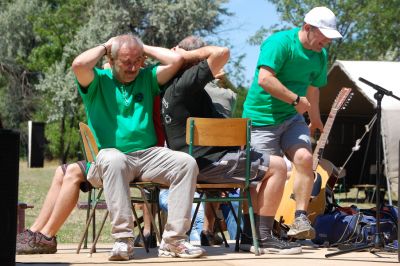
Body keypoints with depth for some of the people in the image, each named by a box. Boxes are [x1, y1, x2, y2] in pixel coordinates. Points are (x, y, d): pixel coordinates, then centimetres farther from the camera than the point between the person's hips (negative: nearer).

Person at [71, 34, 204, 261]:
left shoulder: (147, 78, 16)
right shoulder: (99, 81, 7)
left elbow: (176, 60, 4)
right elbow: (79, 64, -14)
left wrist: (145, 49, 12)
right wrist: (104, 47, 3)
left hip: (148, 154, 4)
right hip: (111, 154, -3)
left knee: (187, 163, -23)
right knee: (113, 160, -40)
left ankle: (174, 238, -24)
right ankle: (123, 239, -37)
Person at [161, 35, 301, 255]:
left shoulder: (170, 87, 14)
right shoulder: (185, 83, -16)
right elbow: (221, 53, -23)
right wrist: (186, 54, -13)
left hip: (199, 162, 11)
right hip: (207, 162, -11)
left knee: (262, 170, 28)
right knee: (276, 166, -7)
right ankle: (263, 238, -7)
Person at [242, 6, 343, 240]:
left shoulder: (320, 55, 8)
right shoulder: (280, 43, -17)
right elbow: (264, 79, -29)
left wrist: (315, 120, 33)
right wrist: (296, 99, -23)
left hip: (292, 118, 6)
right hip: (262, 118, -6)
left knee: (305, 158, -19)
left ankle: (301, 218, -16)